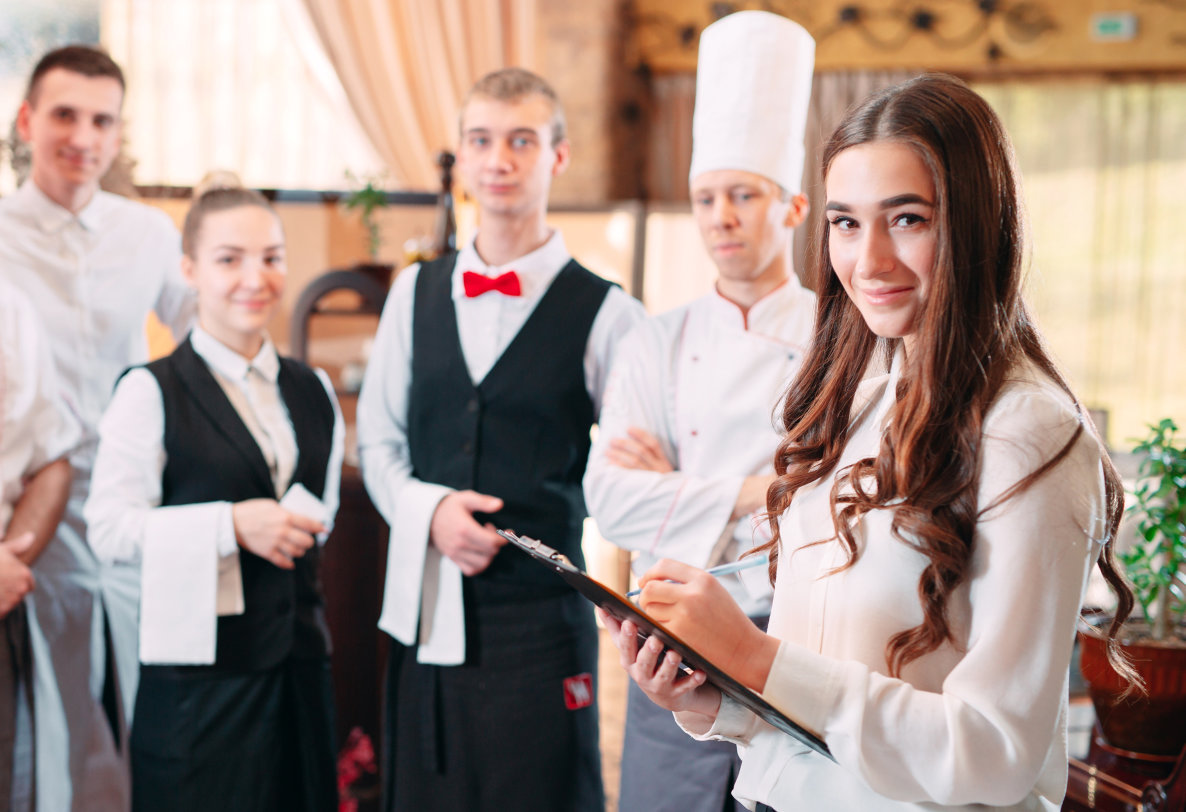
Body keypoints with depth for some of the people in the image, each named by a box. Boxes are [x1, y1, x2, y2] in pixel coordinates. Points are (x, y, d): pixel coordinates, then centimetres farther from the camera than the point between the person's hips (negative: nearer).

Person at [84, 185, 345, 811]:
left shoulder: (312, 392, 12)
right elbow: (109, 529, -12)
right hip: (197, 670, -5)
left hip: (299, 659, 6)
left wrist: (298, 523, 3)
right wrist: (231, 525, -18)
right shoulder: (151, 392, -7)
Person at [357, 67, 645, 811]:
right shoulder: (416, 293, 9)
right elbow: (378, 439, 14)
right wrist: (429, 509, -4)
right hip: (424, 613, 4)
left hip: (542, 618, -4)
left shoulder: (605, 313, -5)